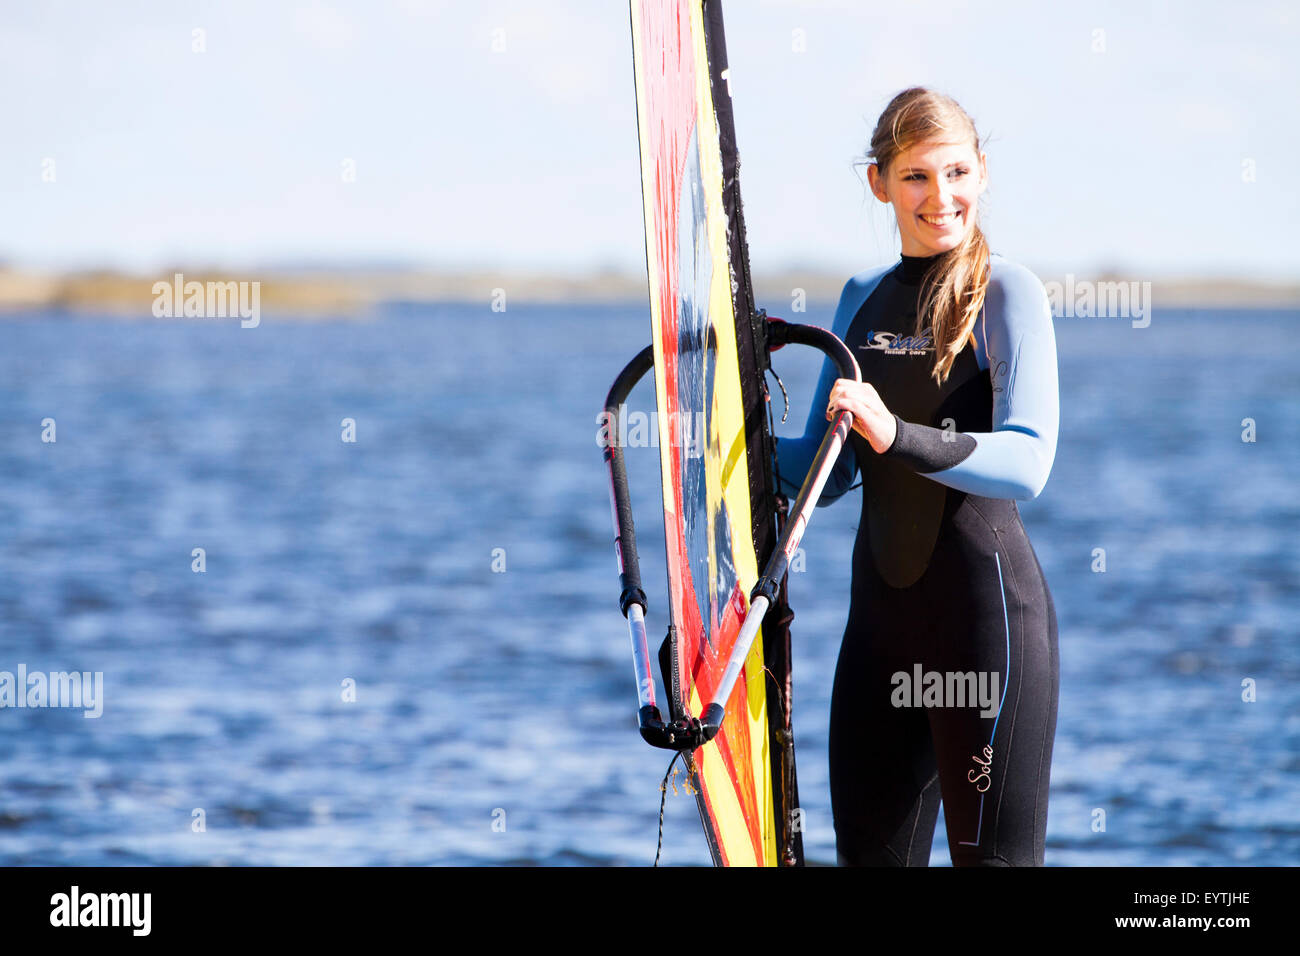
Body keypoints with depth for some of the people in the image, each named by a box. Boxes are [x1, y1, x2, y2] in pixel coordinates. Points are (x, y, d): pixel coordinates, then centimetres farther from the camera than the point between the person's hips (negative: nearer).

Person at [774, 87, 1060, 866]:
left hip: (987, 610, -6)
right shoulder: (863, 299, 14)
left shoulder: (1007, 293, -5)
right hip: (882, 617, 6)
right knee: (869, 852, 9)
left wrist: (898, 436, -32)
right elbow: (827, 472, 18)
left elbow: (1026, 465, -19)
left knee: (995, 855, -5)